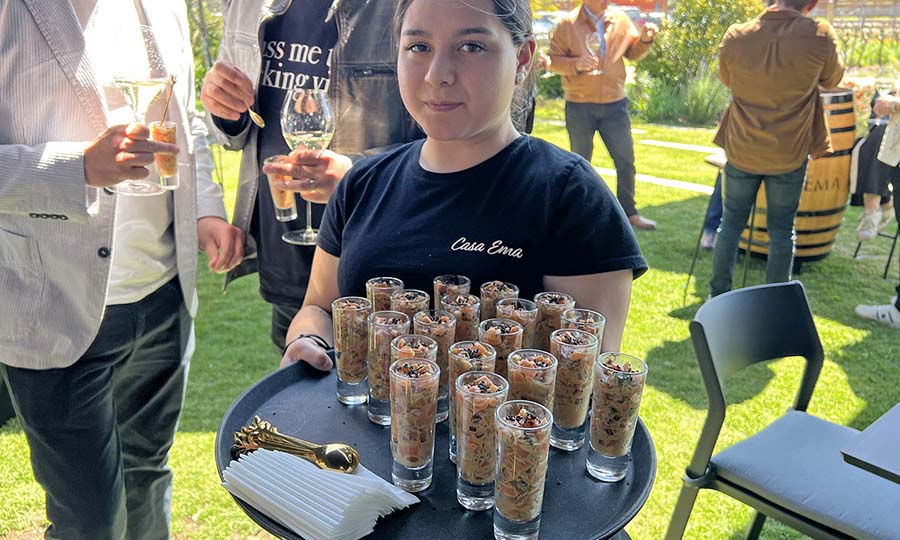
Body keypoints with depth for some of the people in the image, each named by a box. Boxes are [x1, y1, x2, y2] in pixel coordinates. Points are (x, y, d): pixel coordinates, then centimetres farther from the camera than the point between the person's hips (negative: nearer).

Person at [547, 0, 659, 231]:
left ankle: (629, 211, 21)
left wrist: (645, 39, -8)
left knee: (625, 159, 7)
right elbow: (554, 60, -6)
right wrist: (576, 64, -23)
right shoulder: (568, 24, -6)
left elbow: (633, 52, 12)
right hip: (579, 106, -3)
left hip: (615, 103, 3)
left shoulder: (620, 19, 3)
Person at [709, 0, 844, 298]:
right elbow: (832, 80, 4)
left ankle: (718, 295, 23)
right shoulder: (820, 36, -15)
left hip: (742, 151, 1)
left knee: (731, 222, 14)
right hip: (790, 154, -1)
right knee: (782, 229, 11)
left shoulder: (735, 37, -11)